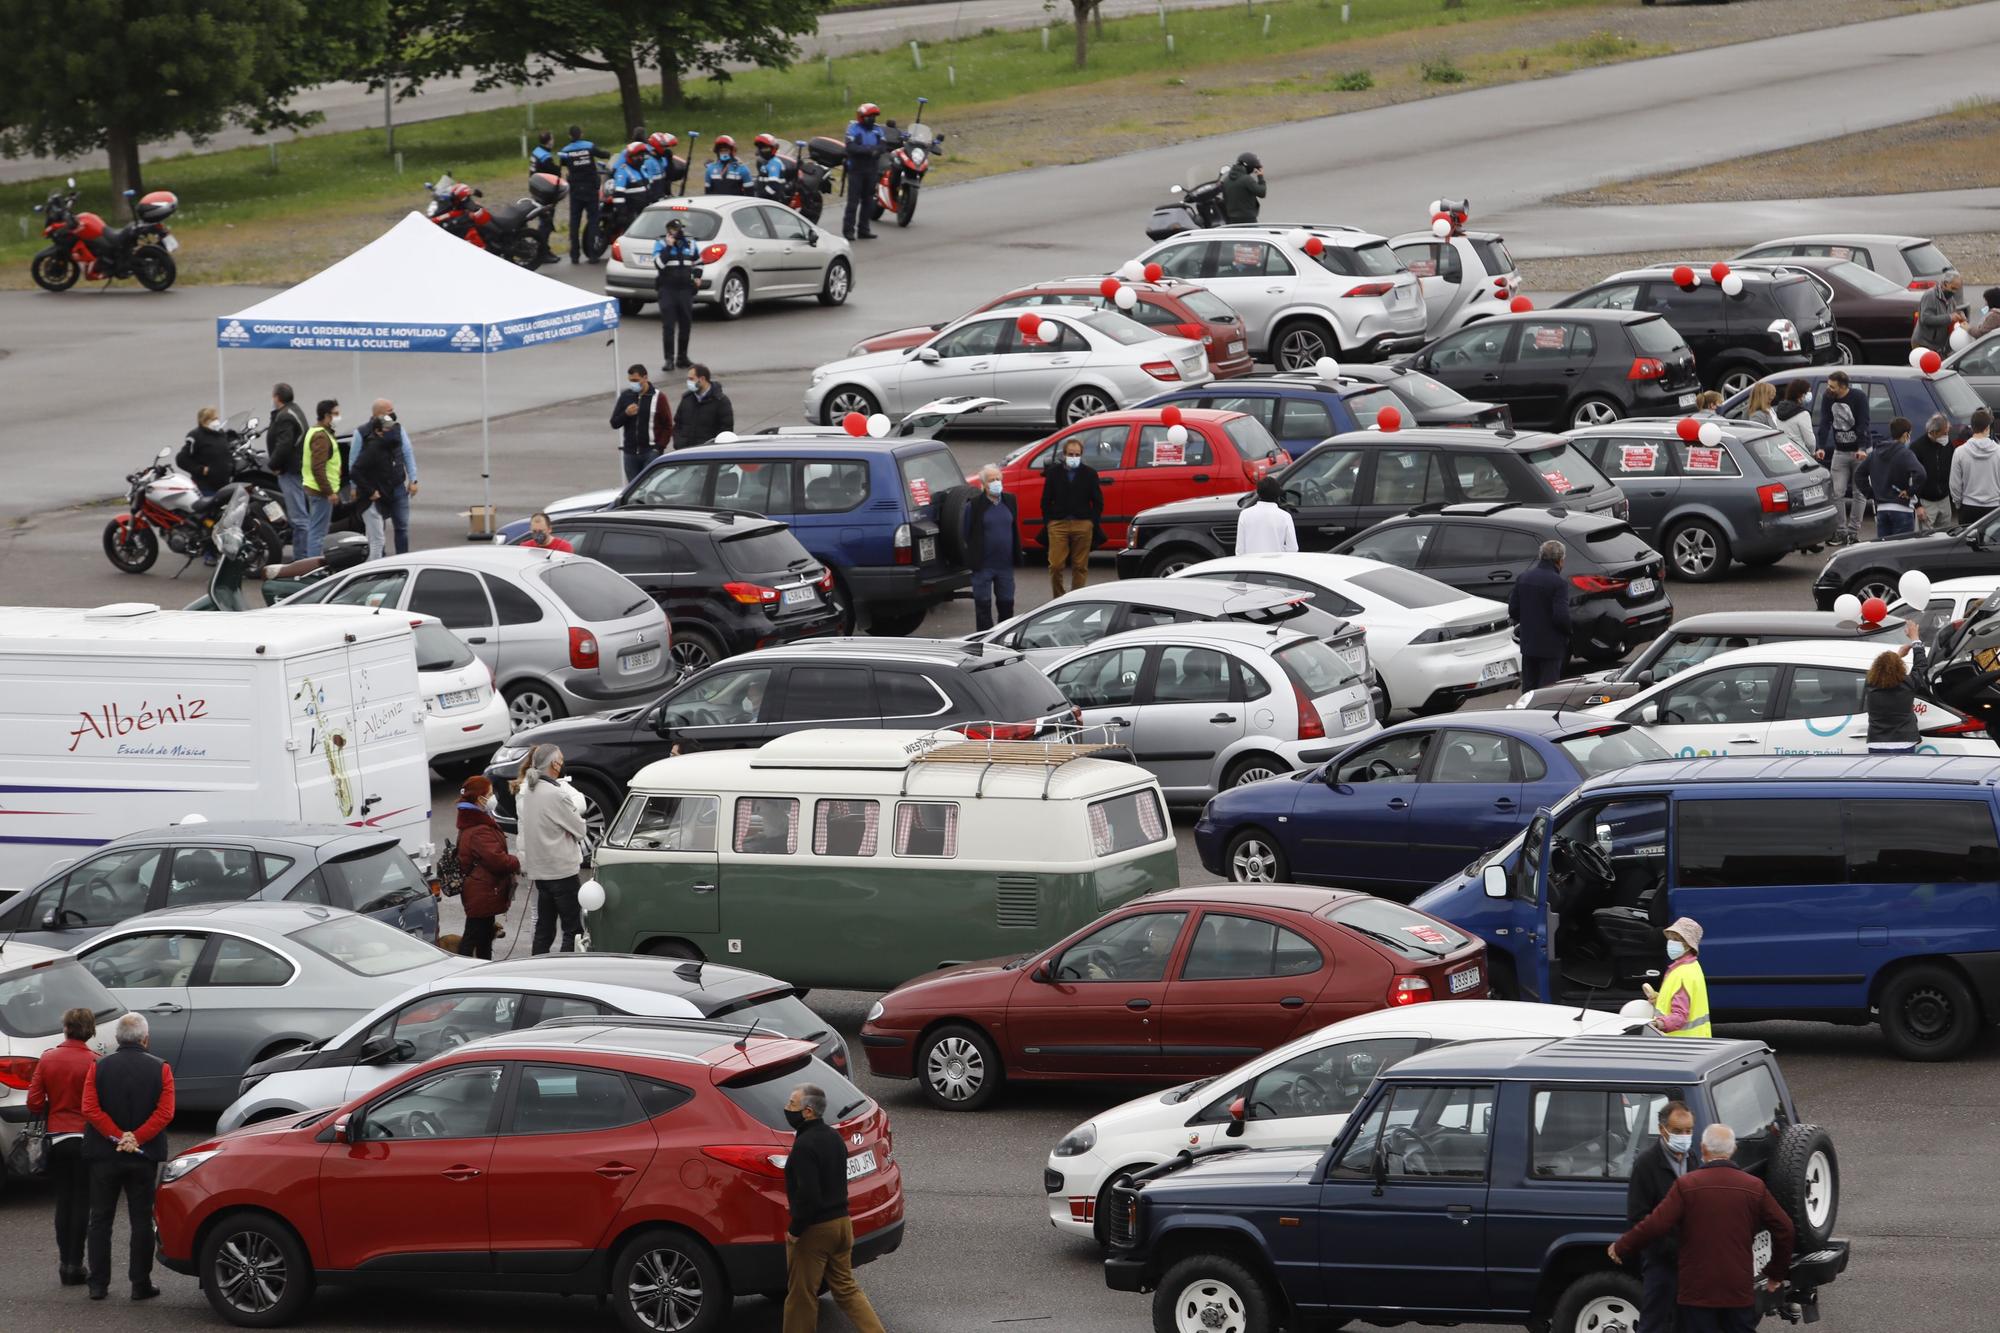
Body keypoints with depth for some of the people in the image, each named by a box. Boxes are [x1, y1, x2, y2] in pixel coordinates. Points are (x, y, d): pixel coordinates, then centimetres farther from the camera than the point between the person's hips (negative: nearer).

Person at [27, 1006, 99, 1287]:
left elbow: (34, 1103, -1)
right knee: (82, 1202, 3)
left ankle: (65, 1263, 13)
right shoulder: (95, 1063, -13)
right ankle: (75, 1264, 0)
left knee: (63, 1201, 12)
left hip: (57, 1138, 3)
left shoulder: (47, 1059, -2)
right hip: (86, 1137, -3)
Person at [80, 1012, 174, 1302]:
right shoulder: (160, 1069, -4)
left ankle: (99, 1284, 6)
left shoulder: (99, 1068, -3)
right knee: (141, 1221, 6)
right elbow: (165, 1112, -12)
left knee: (100, 1220, 8)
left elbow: (90, 1109, -11)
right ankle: (140, 1284, 3)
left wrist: (117, 1136, -11)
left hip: (104, 1155, 0)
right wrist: (136, 1138, -13)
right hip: (144, 1156, 0)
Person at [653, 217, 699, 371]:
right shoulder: (661, 244, -3)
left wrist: (697, 275, 10)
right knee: (668, 325, -10)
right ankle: (669, 359, -10)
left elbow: (698, 261, 27)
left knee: (685, 324, 8)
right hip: (667, 289, -5)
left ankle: (682, 357, 20)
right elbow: (659, 263, -18)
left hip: (685, 289, 5)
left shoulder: (689, 244, 11)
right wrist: (668, 247, -20)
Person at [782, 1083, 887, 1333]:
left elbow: (808, 1194, -27)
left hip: (814, 1230, -9)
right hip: (841, 1222, 9)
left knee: (801, 1294, 4)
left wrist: (794, 1229, -17)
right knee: (846, 1288, 15)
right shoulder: (833, 1138, 9)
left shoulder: (805, 1145, -21)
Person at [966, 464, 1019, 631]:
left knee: (1006, 604, 11)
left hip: (1005, 564, 4)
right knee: (983, 605, -1)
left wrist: (1016, 556, 14)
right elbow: (967, 534, -5)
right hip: (983, 565, -4)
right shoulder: (974, 505, -7)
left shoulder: (1010, 501, 8)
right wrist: (971, 559, -8)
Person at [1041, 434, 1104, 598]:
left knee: (1080, 566, 2)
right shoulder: (1054, 473, 7)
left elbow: (1098, 502, 9)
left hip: (1083, 525, 0)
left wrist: (1092, 522, -2)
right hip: (1058, 524, 0)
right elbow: (1046, 500, 10)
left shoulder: (1089, 473, 6)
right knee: (1056, 566, -5)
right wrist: (1047, 522, 0)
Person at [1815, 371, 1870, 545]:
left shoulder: (1859, 398, -14)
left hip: (1860, 452, -4)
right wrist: (1821, 448, -24)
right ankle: (1840, 531, 4)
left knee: (1858, 493, 0)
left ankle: (1853, 531, 5)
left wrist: (1862, 449, -34)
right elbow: (1824, 424, -10)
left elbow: (1863, 425, -22)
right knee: (1837, 493, -2)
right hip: (1839, 452, 4)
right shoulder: (1827, 400, -3)